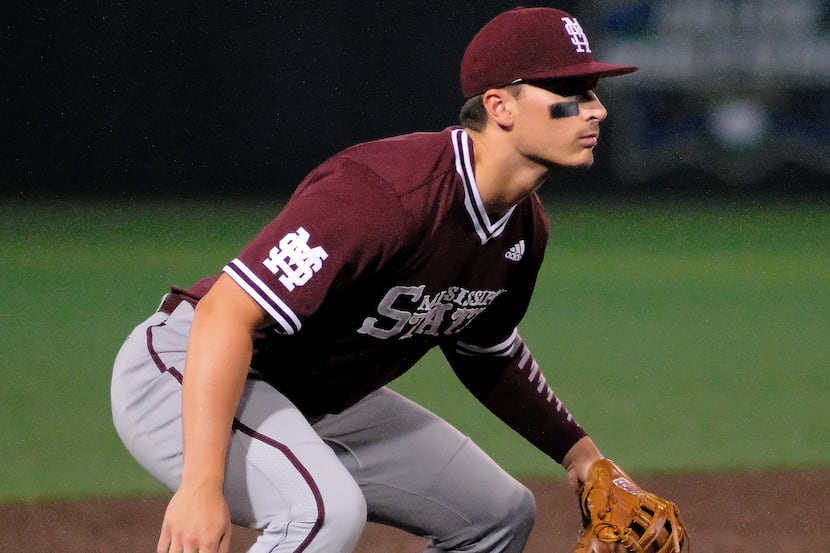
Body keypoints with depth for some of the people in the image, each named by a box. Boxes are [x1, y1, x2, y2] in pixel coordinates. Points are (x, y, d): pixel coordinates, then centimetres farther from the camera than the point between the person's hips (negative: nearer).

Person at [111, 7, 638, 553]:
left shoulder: (524, 227, -1)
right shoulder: (388, 193, -32)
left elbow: (487, 353, 21)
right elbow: (225, 314, -37)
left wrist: (577, 450, 17)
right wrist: (202, 486, -44)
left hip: (324, 402, 10)